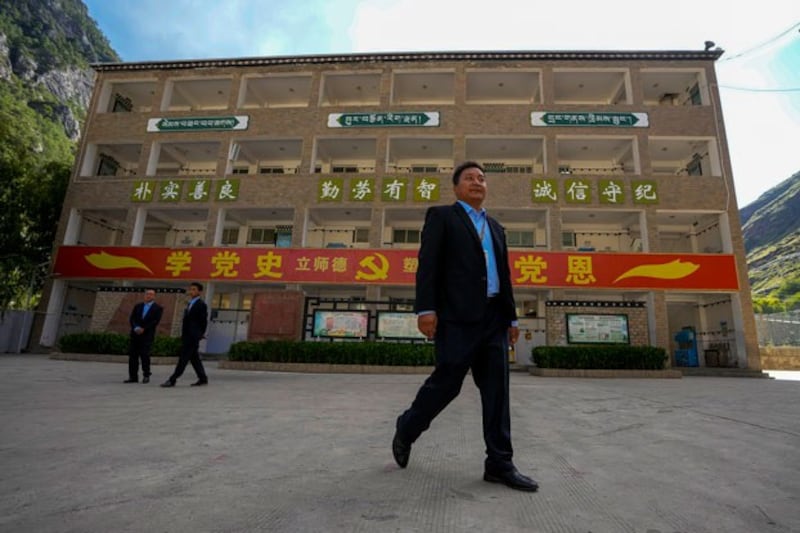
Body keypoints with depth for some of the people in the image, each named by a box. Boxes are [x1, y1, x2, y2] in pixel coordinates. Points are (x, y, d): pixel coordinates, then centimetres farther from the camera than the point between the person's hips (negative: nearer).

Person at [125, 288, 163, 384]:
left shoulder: (158, 308, 1)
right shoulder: (138, 306, 15)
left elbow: (155, 322, -8)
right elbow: (131, 318, 7)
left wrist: (143, 329, -15)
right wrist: (135, 328, -11)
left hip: (147, 336, -4)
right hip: (135, 334, 4)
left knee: (145, 355, -7)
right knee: (132, 355, 3)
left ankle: (146, 376, 3)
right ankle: (133, 377, 10)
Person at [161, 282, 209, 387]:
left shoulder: (201, 305, -8)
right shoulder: (190, 304, 17)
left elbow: (203, 322, -9)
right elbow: (187, 320, 18)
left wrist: (199, 335, -6)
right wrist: (183, 335, 14)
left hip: (193, 337, -9)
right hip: (186, 336, 9)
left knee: (183, 358, -6)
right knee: (194, 358, 11)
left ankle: (172, 380, -4)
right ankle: (203, 379, 17)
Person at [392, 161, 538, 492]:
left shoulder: (495, 227, 24)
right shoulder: (442, 216, 6)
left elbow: (504, 275, 21)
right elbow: (428, 264, -6)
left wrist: (511, 317, 15)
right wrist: (426, 308, -16)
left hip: (493, 316, 6)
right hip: (457, 315, -6)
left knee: (497, 389, 4)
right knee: (446, 383, -2)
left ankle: (499, 464, 13)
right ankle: (406, 429, 24)